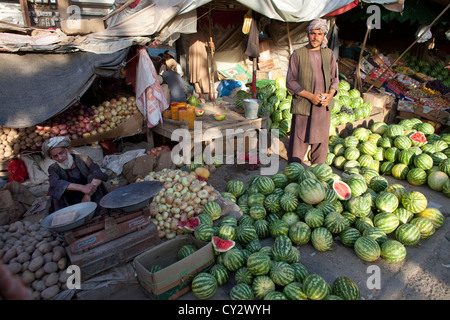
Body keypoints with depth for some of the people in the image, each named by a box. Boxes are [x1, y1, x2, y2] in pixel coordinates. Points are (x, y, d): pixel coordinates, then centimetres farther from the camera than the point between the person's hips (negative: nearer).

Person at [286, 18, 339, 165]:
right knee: (298, 144, -3)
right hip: (302, 106, -4)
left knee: (321, 143, 11)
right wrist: (310, 96, -15)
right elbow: (290, 82, -5)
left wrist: (330, 95, -7)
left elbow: (335, 79, 14)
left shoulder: (329, 54, 10)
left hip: (323, 108, 4)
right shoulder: (297, 54, -1)